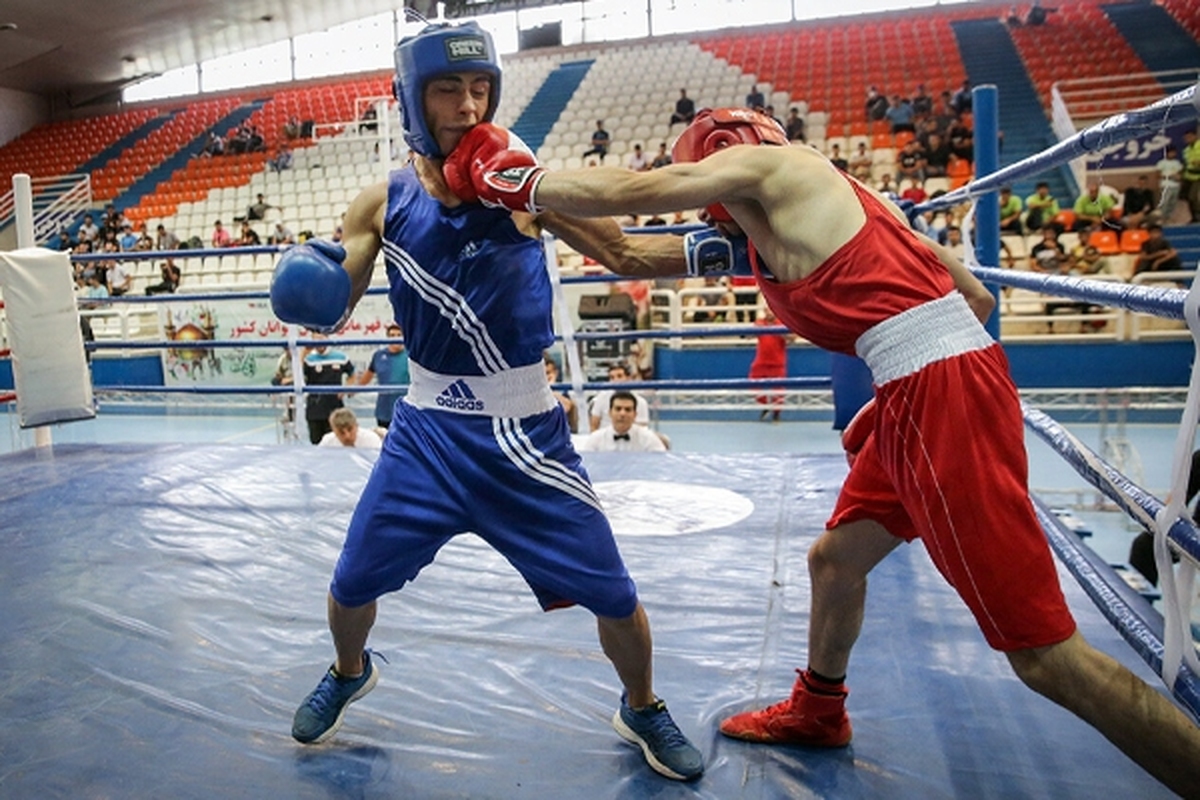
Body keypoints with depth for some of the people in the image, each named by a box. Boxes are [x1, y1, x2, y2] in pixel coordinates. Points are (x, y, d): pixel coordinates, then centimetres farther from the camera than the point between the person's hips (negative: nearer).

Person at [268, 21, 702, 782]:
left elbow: (623, 251, -2)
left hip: (525, 432, -2)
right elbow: (334, 307, 2)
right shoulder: (382, 202, 0)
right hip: (428, 429, 2)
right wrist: (307, 284, -21)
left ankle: (643, 709, 33)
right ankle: (351, 672, 48)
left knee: (613, 594, 2)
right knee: (352, 584, 12)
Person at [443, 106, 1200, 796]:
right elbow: (975, 297, 20)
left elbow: (625, 191, -4)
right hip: (920, 396, 10)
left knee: (1046, 653, -4)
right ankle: (817, 712, 46)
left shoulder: (758, 163, 1)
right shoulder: (823, 201, 22)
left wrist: (517, 180, 12)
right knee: (835, 559, 24)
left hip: (939, 397, -10)